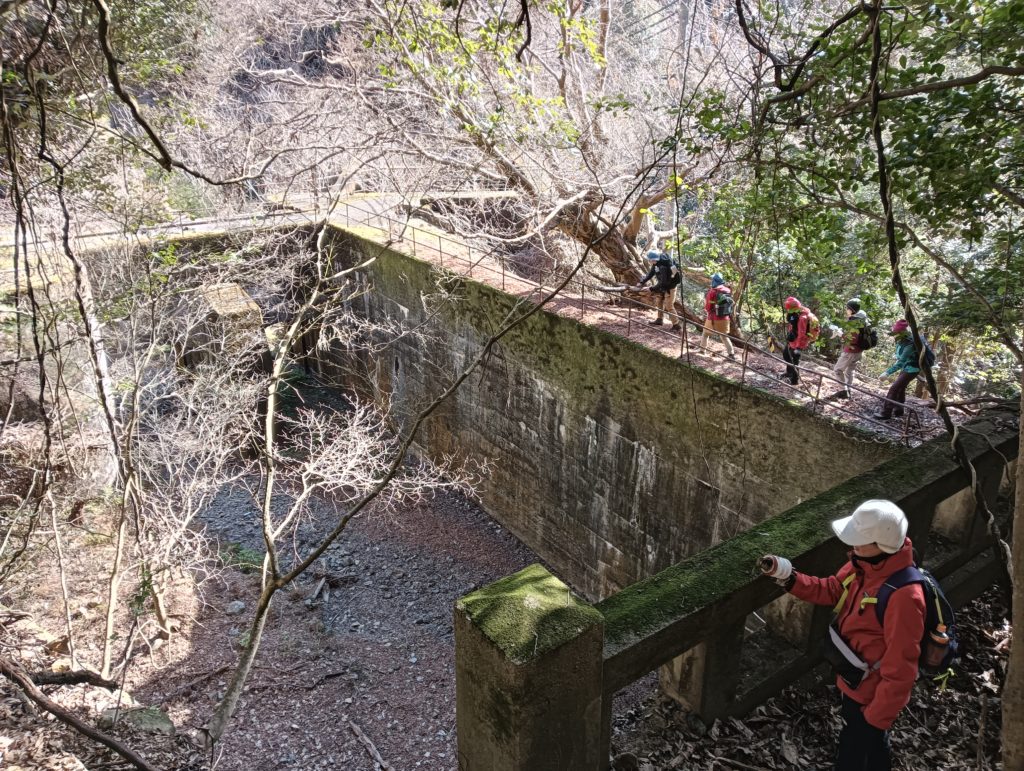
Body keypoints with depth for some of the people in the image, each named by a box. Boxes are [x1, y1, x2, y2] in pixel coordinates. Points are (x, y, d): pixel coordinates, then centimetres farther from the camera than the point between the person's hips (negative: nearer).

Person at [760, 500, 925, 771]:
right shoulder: (866, 564, -11)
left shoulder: (904, 597, -37)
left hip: (870, 694, -8)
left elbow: (899, 671, -31)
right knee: (872, 746, 31)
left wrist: (876, 718, -22)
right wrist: (786, 575, -10)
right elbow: (831, 590, 4)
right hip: (858, 683, 8)